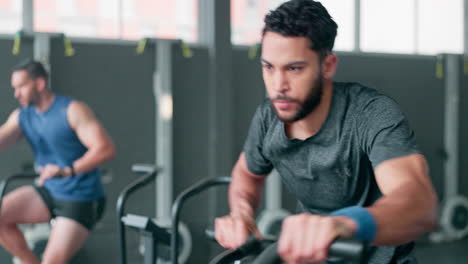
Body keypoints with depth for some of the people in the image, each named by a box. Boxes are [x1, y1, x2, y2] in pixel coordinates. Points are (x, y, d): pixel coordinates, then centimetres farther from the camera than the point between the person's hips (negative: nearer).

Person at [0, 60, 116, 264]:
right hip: (47, 193, 6)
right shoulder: (22, 116, 5)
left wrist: (67, 170, -36)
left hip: (80, 200, -6)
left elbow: (106, 148, -25)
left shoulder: (72, 110, -15)